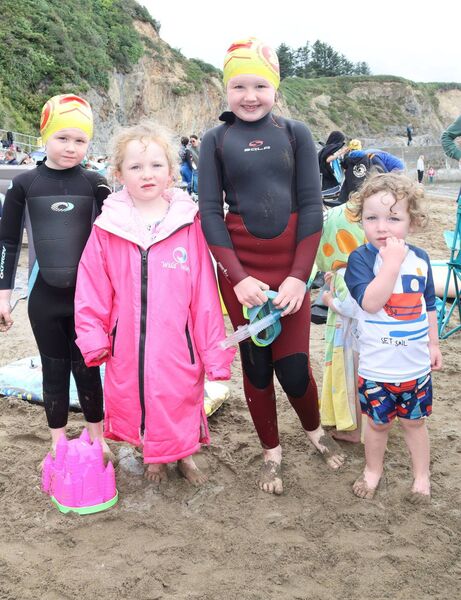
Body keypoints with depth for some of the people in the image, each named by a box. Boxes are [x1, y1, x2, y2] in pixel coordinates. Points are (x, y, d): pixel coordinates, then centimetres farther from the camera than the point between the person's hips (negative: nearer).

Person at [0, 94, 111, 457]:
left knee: (87, 368, 9)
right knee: (54, 369, 11)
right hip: (44, 296, 0)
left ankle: (97, 439, 27)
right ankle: (59, 445, 27)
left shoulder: (95, 184, -2)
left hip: (88, 294, 0)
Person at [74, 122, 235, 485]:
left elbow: (205, 292, -6)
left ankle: (185, 454, 41)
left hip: (178, 341, -1)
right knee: (137, 399, 16)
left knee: (183, 399, 12)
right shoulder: (107, 228, -4)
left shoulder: (188, 224, -7)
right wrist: (94, 338, -3)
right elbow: (92, 291, 0)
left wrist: (214, 352, -5)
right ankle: (154, 456, 44)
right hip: (129, 343, 2)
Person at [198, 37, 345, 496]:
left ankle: (315, 431, 33)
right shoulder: (215, 140, 2)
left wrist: (299, 275, -11)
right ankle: (271, 452, 30)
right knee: (255, 364, 8)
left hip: (291, 265, 0)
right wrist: (238, 277, -13)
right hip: (240, 267, 0)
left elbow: (311, 205, -2)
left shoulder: (295, 133, 3)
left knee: (293, 367, 0)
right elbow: (209, 212, -3)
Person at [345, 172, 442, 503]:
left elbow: (429, 305, 11)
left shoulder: (419, 258, -2)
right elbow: (370, 302, -30)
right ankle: (373, 470, 39)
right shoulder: (361, 258, -15)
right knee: (378, 423, 16)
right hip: (376, 367, -2)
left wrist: (433, 343, 14)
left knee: (414, 421, 18)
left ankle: (422, 475, 36)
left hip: (416, 364, 3)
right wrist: (392, 262, -31)